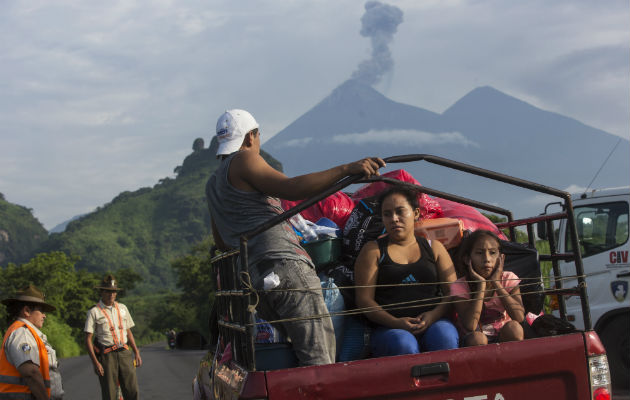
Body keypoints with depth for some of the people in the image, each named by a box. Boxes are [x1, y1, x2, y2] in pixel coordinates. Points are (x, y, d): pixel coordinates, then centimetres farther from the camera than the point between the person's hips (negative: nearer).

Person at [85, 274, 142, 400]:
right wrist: (95, 362, -12)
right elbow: (88, 340, -4)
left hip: (124, 353, 4)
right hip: (106, 356, -4)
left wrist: (136, 353, 13)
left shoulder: (122, 308, 14)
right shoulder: (94, 312, -1)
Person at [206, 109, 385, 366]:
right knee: (320, 360, -17)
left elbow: (221, 242, 39)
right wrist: (347, 169, -18)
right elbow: (290, 188, -13)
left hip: (253, 282, 9)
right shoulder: (244, 160, 4)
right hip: (285, 265, -9)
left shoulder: (212, 185, 30)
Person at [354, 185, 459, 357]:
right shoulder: (373, 250, 12)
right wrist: (395, 322, -14)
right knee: (404, 345, -35)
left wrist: (434, 315, -10)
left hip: (434, 322, 2)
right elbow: (364, 299, 3)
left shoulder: (434, 248, 19)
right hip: (388, 328, -1)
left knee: (444, 337, -32)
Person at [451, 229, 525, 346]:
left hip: (503, 338, 2)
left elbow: (519, 317, -25)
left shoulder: (508, 279, -9)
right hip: (474, 344, -2)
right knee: (476, 337, -34)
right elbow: (470, 326, -31)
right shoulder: (459, 287, -15)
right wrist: (481, 285, -28)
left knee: (513, 327, -29)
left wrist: (496, 282, -24)